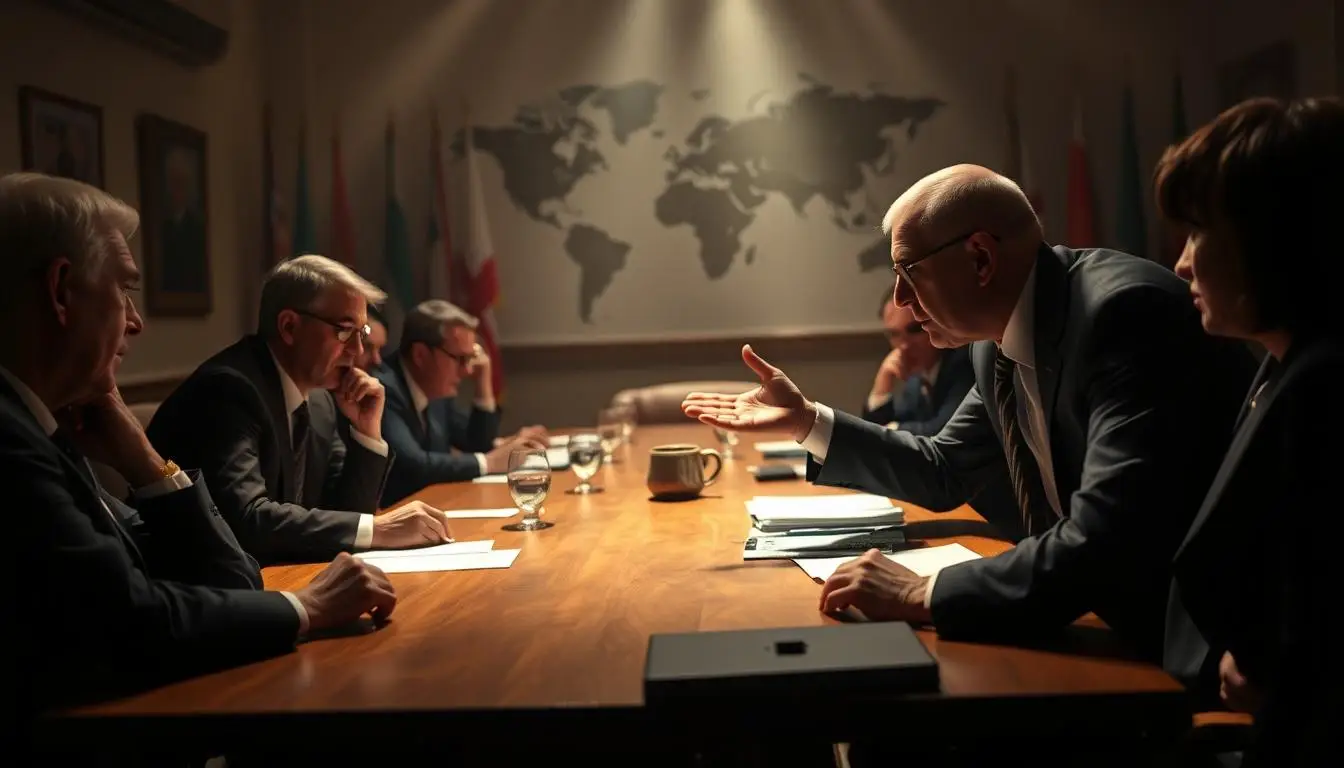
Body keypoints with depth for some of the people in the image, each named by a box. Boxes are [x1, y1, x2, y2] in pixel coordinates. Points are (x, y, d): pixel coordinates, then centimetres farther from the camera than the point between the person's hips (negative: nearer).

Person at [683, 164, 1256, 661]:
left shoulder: (1126, 310, -24)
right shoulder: (999, 343, 2)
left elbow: (1106, 540, -32)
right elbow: (943, 475, 15)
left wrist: (923, 594, -28)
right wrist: (805, 421, 7)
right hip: (1099, 614, 7)